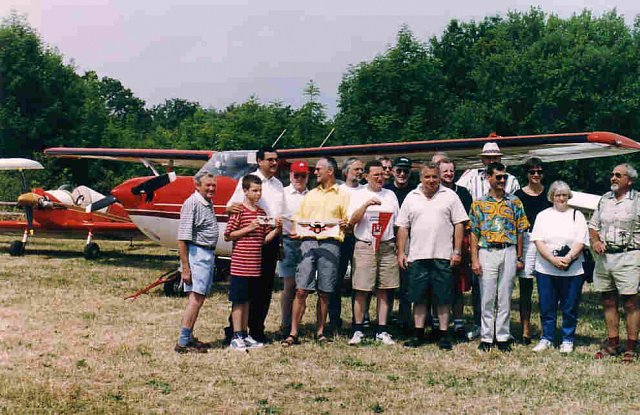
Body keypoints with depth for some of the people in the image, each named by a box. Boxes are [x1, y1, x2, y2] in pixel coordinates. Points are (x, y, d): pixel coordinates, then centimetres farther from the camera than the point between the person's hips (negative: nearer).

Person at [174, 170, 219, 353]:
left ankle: (189, 337, 18)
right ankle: (182, 342, -11)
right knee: (196, 299, -12)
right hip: (197, 254, -9)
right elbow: (182, 238, -17)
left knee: (199, 298, 11)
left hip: (209, 254, 9)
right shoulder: (192, 203, -13)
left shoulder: (208, 204, 15)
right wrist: (185, 268, -20)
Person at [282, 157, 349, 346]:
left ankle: (320, 332, 14)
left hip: (330, 244, -2)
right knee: (301, 290, -5)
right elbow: (298, 220, 19)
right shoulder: (309, 195, 20)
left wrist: (344, 224, -16)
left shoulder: (342, 195, 10)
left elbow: (349, 222, 6)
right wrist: (295, 231, -1)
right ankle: (293, 333, -5)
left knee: (324, 293, 4)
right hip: (308, 243, 2)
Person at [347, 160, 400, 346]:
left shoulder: (390, 195, 14)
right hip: (364, 246, -3)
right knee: (361, 290, -4)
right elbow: (351, 221, -5)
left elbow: (398, 223, 16)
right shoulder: (358, 195, 6)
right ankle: (358, 331, 3)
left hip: (387, 247, 3)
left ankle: (382, 331, 8)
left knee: (384, 290, 3)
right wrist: (366, 205, -18)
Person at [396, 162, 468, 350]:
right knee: (418, 297, 6)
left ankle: (444, 334, 10)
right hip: (417, 256, 2)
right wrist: (401, 253, 4)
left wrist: (457, 251, -5)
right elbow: (403, 227, 10)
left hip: (443, 256, -2)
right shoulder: (411, 198, 10)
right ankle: (419, 333, 15)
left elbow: (459, 225, 2)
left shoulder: (450, 196, 4)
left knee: (443, 298, 2)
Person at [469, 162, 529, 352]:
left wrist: (519, 257, 4)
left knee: (505, 297, 5)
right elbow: (474, 233, 2)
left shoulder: (514, 202, 8)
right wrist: (474, 260, -4)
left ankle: (503, 337, 11)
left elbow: (520, 231, 9)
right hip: (487, 252, -1)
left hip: (509, 252, 1)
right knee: (487, 297, 1)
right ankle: (486, 337, 8)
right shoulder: (479, 203, 4)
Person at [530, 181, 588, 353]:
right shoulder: (543, 216, 10)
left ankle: (567, 340, 15)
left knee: (570, 307, 3)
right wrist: (553, 260, -14)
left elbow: (580, 242, -1)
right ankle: (547, 338, 18)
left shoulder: (577, 215, 9)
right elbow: (538, 241, -1)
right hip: (546, 270, 1)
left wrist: (567, 258, -16)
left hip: (572, 271, -1)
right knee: (547, 307, 5)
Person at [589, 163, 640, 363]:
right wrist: (595, 240, 2)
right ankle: (612, 343, 19)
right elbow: (593, 224, 21)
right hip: (604, 256, 5)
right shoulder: (605, 199, 15)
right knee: (608, 301, 9)